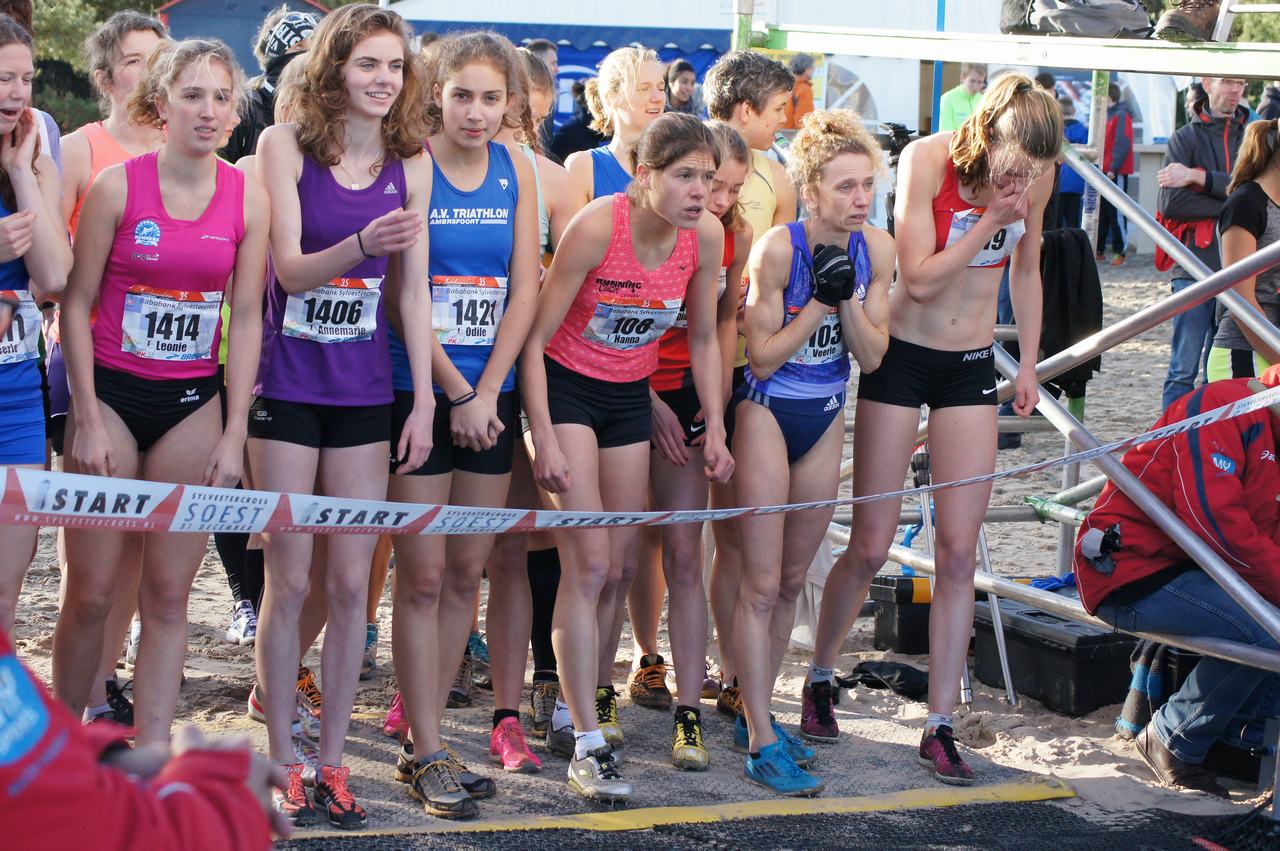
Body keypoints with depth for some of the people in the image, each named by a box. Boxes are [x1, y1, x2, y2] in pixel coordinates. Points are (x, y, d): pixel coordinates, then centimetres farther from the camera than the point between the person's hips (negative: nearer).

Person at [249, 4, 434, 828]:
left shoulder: (410, 164, 2)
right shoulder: (286, 145, -6)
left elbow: (414, 290, 3)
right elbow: (290, 268, -13)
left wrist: (424, 400, -1)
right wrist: (361, 246, -32)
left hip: (364, 391, 3)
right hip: (287, 386, -2)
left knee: (352, 583, 4)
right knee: (290, 581, 1)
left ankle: (333, 760, 14)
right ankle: (283, 761, 12)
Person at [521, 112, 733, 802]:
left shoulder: (706, 236, -11)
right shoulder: (596, 227, -25)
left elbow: (703, 338, 5)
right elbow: (535, 337, -19)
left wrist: (715, 428, 2)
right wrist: (546, 442, -21)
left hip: (629, 397, 5)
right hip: (566, 388, -5)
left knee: (618, 569, 8)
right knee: (587, 564, -13)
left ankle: (582, 704, 25)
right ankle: (588, 745, -12)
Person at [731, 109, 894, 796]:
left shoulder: (876, 248, -7)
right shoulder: (778, 249, -22)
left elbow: (872, 357, -6)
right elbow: (761, 356, -18)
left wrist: (847, 298, -21)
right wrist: (820, 300, -25)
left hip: (826, 417, 6)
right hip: (766, 413, -6)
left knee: (792, 581, 14)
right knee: (762, 583, -6)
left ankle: (756, 714, 27)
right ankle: (761, 742, -2)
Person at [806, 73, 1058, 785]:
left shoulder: (1037, 177, -4)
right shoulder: (927, 160, -17)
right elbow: (920, 278, -20)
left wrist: (1030, 364, 12)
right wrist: (990, 219, -23)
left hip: (972, 368, 3)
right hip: (902, 358, -3)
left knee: (958, 553, -2)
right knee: (871, 548, -1)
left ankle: (941, 726, 3)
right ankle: (821, 679, 24)